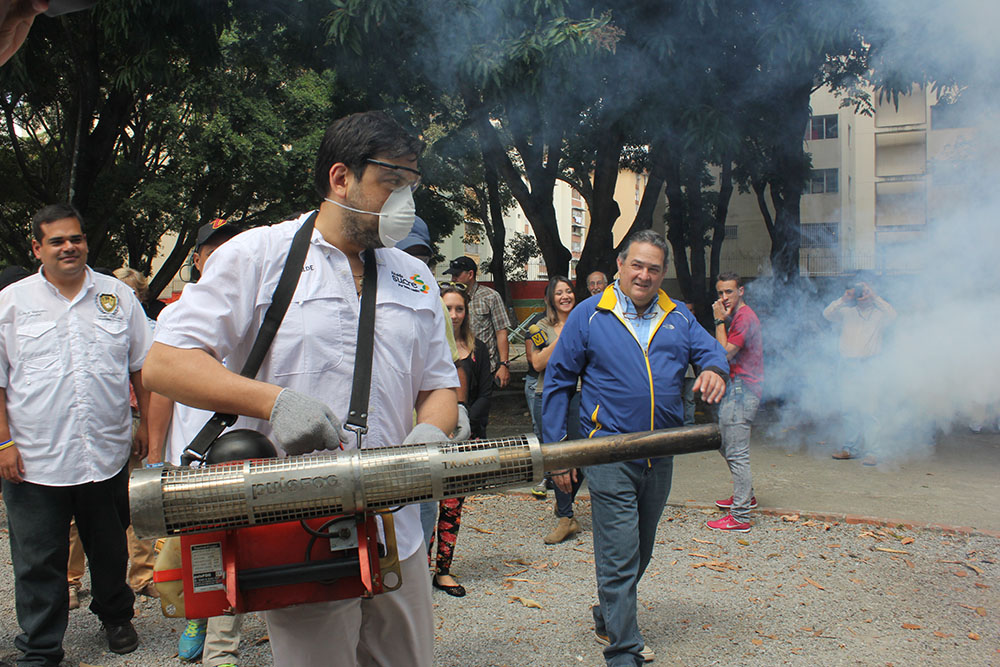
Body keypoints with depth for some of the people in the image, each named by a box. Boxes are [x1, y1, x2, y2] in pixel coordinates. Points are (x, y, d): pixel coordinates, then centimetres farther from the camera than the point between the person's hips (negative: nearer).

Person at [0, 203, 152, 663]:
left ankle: (116, 617, 39)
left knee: (110, 550, 17)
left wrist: (147, 423, 7)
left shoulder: (118, 296, 6)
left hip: (107, 454, 2)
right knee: (38, 561, 5)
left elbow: (142, 365, 11)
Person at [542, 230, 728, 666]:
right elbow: (559, 381, 0)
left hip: (661, 453, 5)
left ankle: (608, 620, 38)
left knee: (641, 551, 18)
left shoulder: (678, 317, 11)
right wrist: (555, 450, -4)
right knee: (619, 556, -7)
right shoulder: (589, 315, -1)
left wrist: (715, 369, -23)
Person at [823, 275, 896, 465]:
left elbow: (892, 315, -11)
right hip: (848, 365, 3)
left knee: (869, 411, -7)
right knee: (849, 410, 5)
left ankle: (871, 451, -5)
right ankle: (850, 448, 13)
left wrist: (874, 297, -10)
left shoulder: (879, 314, 8)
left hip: (869, 366, -3)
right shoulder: (847, 312, 15)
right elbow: (827, 313, 3)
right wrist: (844, 299, -6)